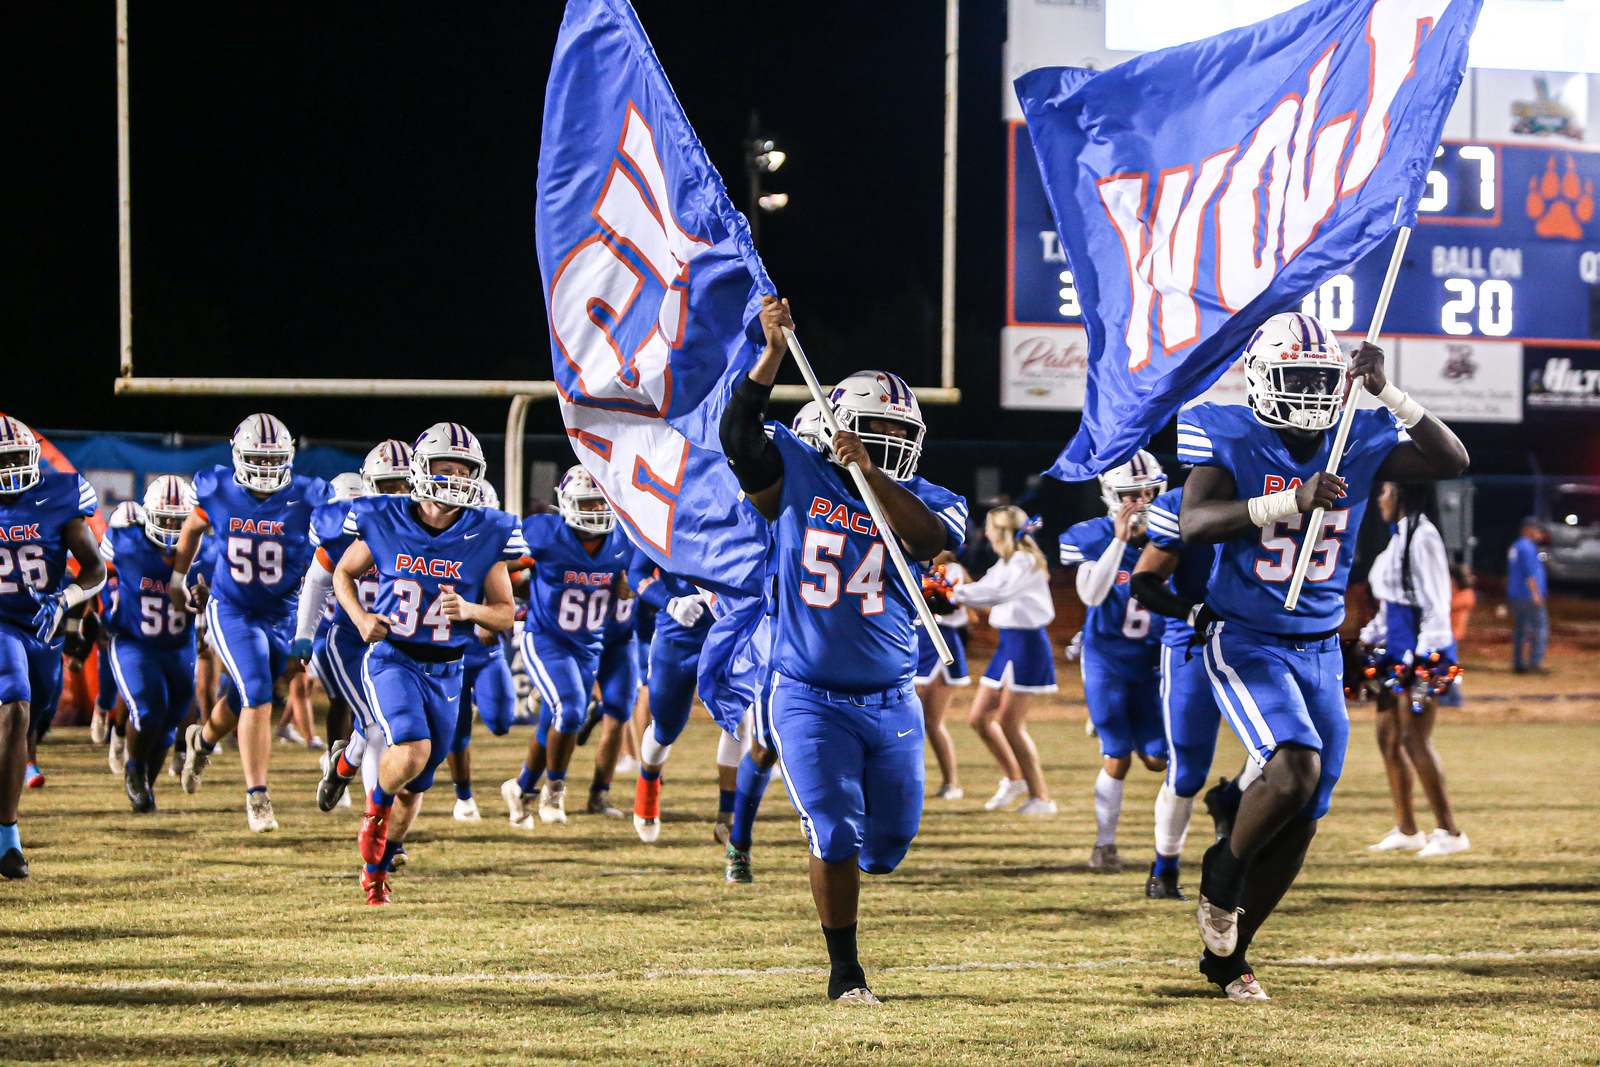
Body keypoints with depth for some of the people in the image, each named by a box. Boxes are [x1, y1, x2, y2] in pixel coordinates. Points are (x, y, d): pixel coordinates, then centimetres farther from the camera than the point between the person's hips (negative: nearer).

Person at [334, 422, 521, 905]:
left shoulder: (485, 536, -6)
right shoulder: (385, 524, -7)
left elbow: (506, 613, 1)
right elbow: (343, 573, 10)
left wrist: (469, 610, -20)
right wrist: (361, 619, -7)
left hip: (445, 671, 3)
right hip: (390, 659, -3)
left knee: (414, 786, 13)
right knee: (412, 750, -28)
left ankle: (377, 868, 36)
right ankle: (376, 806, 5)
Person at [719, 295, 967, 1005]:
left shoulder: (924, 501, 2)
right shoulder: (796, 478, -1)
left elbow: (932, 538, -20)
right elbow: (738, 433, -14)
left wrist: (870, 471, -25)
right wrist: (773, 352, -22)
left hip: (891, 702, 3)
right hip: (811, 700, -3)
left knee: (888, 839, 12)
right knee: (835, 835, -11)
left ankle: (839, 869, 48)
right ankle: (844, 971, 3)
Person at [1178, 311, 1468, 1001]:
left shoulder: (1360, 442, 0)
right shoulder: (1229, 438, -10)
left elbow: (1452, 461, -10)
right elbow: (1194, 524, -24)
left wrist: (1386, 394, -20)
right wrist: (1293, 500, -34)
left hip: (1320, 651, 5)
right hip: (1247, 641, -5)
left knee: (1301, 820, 5)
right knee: (1295, 768, -28)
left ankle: (1225, 954, 22)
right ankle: (1223, 870, 1)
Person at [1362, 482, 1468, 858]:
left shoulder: (1422, 537, -13)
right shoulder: (1399, 538, 17)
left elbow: (1434, 602, -16)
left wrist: (1425, 658, -19)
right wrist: (1369, 639, 23)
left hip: (1423, 651, -10)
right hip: (1396, 650, 10)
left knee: (1415, 738, -11)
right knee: (1388, 736, 10)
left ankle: (1450, 832, -8)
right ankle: (1406, 830, 17)